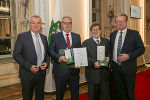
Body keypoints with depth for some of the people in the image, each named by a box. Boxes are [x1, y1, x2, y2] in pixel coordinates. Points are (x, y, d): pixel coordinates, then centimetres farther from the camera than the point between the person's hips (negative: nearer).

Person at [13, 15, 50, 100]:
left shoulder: (44, 38, 8)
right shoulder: (22, 36, -7)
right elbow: (16, 55, -11)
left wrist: (47, 63, -5)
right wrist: (29, 66, -19)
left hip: (41, 73, 4)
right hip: (28, 74, -4)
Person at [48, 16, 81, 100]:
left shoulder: (77, 36, 11)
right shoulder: (55, 36, 3)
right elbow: (51, 51, -4)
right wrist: (59, 58, -22)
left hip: (74, 70, 3)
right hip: (60, 70, -2)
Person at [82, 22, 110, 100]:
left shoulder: (106, 41, 13)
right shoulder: (86, 43, 2)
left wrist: (108, 58, -13)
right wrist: (93, 63, -23)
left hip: (104, 73, 3)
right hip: (92, 74, -2)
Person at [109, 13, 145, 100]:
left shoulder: (134, 34, -4)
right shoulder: (112, 34, 9)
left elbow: (141, 49, -7)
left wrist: (129, 56, -18)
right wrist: (110, 61, 2)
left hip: (128, 67, -3)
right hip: (115, 67, 4)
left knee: (129, 93, 7)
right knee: (119, 92, 16)